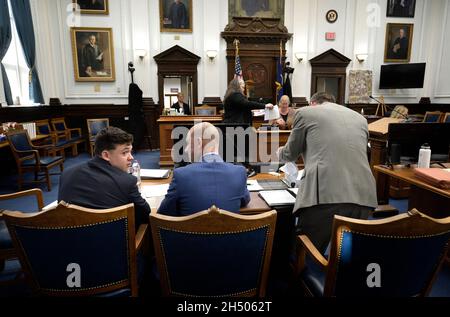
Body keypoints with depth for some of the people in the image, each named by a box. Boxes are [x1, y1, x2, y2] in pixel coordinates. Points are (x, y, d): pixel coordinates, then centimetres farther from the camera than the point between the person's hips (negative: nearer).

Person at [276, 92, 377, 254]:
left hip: (324, 195, -5)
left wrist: (280, 152, 45)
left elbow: (291, 154, 21)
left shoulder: (305, 112, 12)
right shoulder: (360, 118, 24)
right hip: (362, 196, 6)